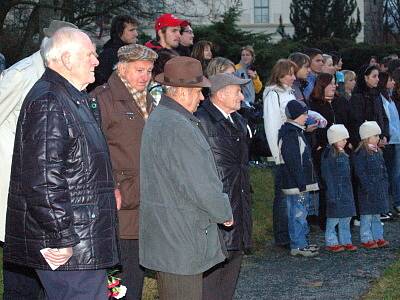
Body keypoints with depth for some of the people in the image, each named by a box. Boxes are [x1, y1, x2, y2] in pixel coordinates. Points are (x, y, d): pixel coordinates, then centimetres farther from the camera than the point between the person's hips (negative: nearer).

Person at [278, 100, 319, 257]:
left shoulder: (296, 132, 17)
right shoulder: (290, 135, -17)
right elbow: (293, 161, -22)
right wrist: (301, 183, -22)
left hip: (300, 183, 11)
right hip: (295, 184, -11)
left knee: (300, 214, 15)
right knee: (298, 214, -5)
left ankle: (301, 243, 23)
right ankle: (298, 246, 0)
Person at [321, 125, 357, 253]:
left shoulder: (344, 154, 12)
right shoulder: (328, 154, -15)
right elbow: (327, 175, -17)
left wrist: (350, 190, 19)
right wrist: (332, 194, -19)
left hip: (347, 191, 8)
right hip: (335, 192, -8)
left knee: (346, 218, 12)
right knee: (333, 219, -1)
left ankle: (346, 241, 20)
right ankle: (331, 242, 8)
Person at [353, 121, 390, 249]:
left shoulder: (378, 152, 12)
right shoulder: (361, 153, -15)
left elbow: (383, 170, 20)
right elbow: (360, 172, -18)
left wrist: (385, 183, 11)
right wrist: (368, 186, -21)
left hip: (380, 189, 8)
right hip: (367, 190, -8)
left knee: (377, 215, 15)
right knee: (367, 216, 0)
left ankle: (378, 237, 21)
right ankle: (366, 239, 7)